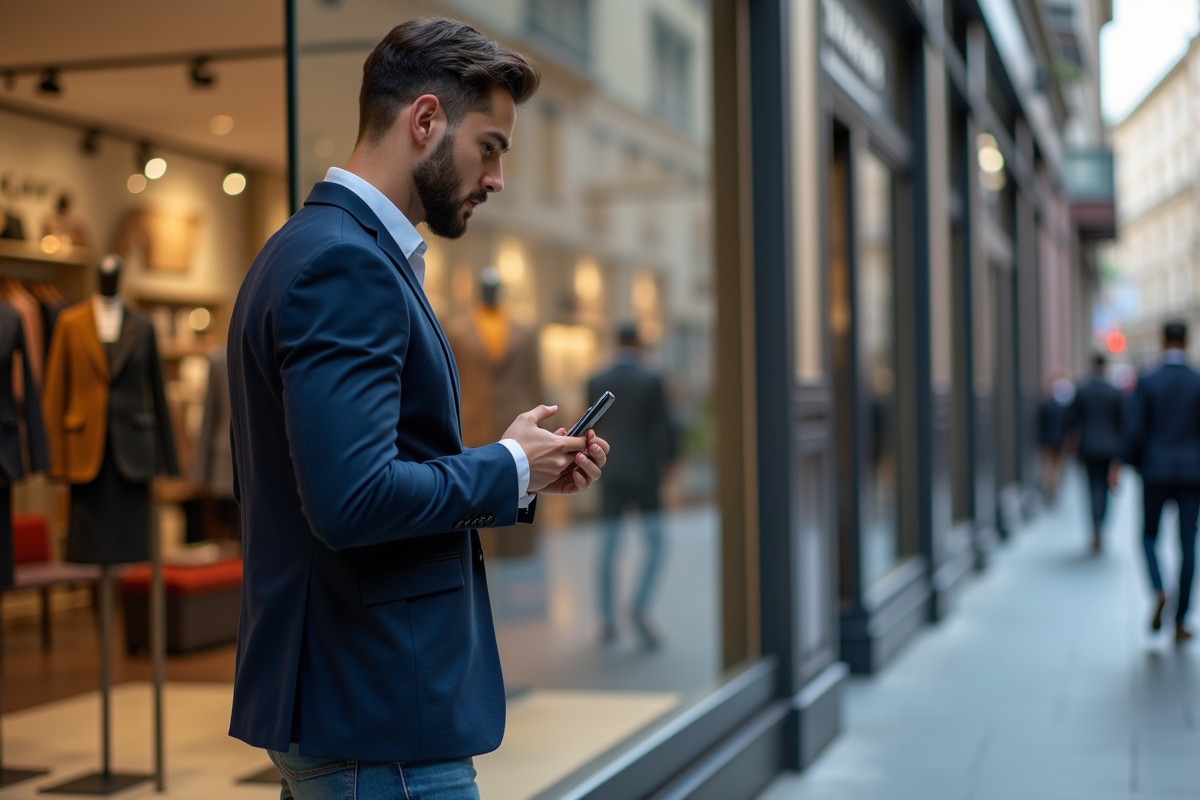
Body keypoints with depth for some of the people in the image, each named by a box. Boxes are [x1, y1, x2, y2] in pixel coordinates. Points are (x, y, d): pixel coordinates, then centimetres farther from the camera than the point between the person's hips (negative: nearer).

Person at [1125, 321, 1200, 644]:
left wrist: (1138, 464, 9)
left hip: (1156, 473, -1)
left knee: (1149, 536, 17)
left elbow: (1134, 431, -8)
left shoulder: (1146, 382, -4)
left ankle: (1159, 591, -11)